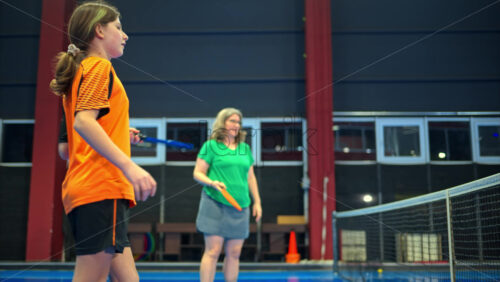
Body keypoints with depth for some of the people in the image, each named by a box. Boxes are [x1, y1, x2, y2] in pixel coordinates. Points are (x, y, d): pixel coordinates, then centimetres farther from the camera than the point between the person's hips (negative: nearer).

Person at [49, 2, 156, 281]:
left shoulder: (82, 70, 24)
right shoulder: (100, 66, -2)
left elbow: (65, 148, 24)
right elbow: (83, 121, -20)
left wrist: (120, 136, 24)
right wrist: (129, 165, -27)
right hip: (102, 187, -10)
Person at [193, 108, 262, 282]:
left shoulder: (245, 148, 17)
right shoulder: (211, 146, 2)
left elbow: (250, 177, 20)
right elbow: (197, 173, 0)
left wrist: (257, 202, 15)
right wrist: (212, 183, -19)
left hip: (240, 206, 5)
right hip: (215, 204, -5)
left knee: (234, 253, 6)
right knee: (213, 251, -8)